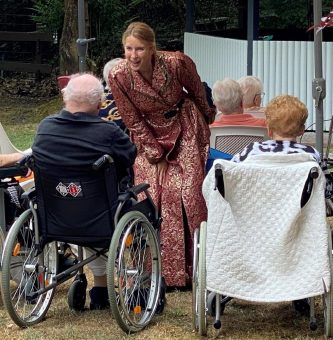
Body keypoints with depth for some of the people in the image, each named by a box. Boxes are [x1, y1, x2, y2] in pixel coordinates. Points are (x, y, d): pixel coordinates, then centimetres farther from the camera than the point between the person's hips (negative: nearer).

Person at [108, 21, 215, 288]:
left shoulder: (177, 63, -24)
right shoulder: (118, 77, -21)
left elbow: (197, 92, -1)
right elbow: (134, 122, -9)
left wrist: (207, 116, 16)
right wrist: (157, 155, -11)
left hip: (185, 129, -1)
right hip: (150, 137, 1)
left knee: (189, 194, -8)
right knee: (152, 199, -7)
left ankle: (193, 269, -2)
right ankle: (161, 272, 0)